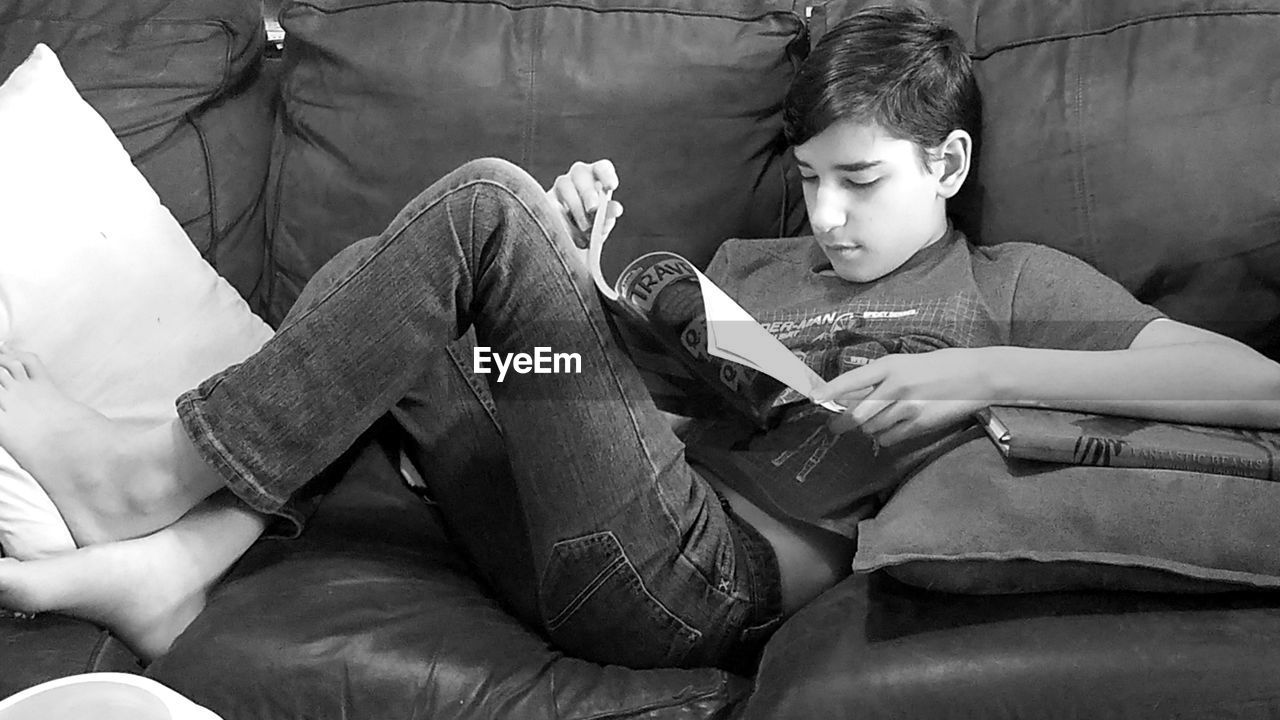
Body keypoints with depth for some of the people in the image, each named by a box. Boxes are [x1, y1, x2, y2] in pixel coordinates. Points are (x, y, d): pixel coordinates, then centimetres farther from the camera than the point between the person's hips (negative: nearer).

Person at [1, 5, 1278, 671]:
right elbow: (620, 385, 20)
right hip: (597, 551, 7)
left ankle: (156, 471, -11)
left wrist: (979, 373, -11)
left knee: (489, 198, -15)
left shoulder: (1010, 284, 12)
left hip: (704, 576, -6)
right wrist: (583, 257, 2)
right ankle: (168, 564, -6)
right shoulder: (748, 266, 27)